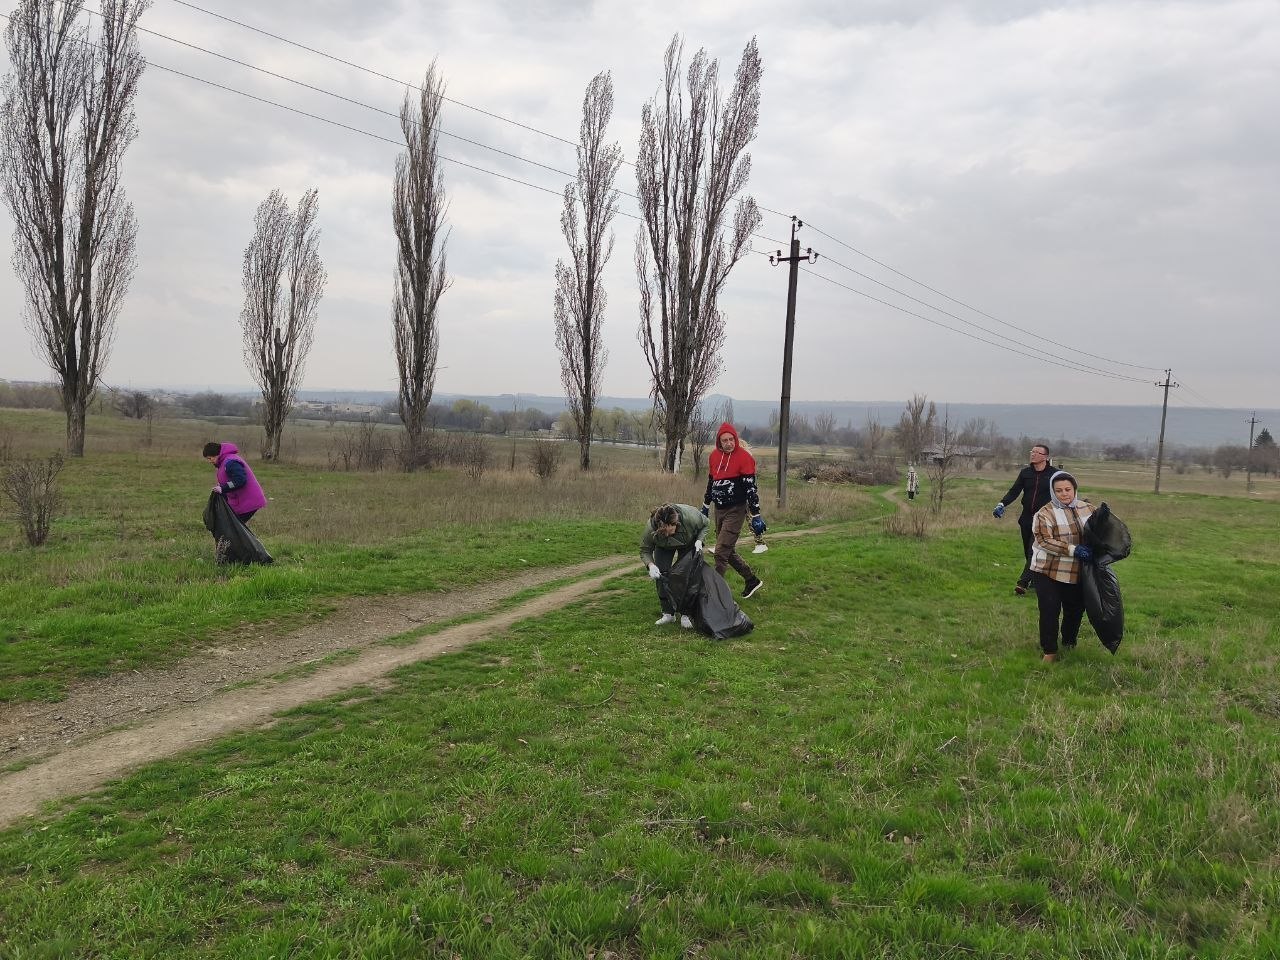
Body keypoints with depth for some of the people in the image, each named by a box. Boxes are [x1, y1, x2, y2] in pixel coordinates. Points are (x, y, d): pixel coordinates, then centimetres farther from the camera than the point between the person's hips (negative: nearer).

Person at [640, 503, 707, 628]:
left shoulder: (690, 517, -40)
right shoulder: (651, 527, -38)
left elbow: (704, 524, -16)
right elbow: (645, 550, -22)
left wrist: (699, 541, -30)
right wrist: (651, 565, -39)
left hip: (689, 543, -1)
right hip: (663, 547, 1)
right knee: (661, 574, -11)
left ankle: (685, 615, -4)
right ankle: (668, 613, 0)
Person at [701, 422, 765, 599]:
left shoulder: (744, 457, -12)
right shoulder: (714, 456, 6)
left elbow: (751, 487, -13)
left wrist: (756, 516, -14)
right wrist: (705, 506, 25)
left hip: (736, 511, -7)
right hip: (719, 510, 7)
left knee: (721, 552, -10)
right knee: (728, 552, 14)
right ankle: (752, 580, 30)